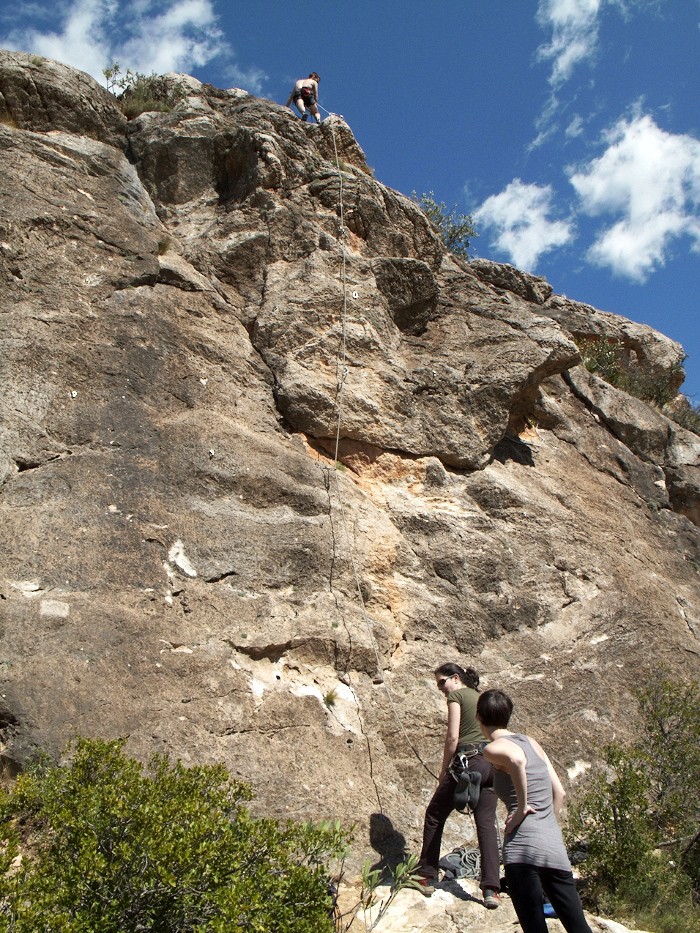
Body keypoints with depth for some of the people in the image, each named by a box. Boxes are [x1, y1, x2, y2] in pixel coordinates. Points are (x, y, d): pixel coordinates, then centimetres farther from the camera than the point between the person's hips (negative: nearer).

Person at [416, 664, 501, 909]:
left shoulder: (456, 696, 0)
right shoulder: (482, 698, 21)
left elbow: (453, 737, -8)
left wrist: (443, 771, -2)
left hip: (469, 761, -7)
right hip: (492, 763, 7)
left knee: (435, 815, 10)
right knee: (486, 823, 4)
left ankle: (426, 877, 14)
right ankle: (491, 889, -5)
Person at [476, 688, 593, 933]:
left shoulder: (493, 749, -4)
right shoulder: (530, 742, 16)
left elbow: (516, 760, -28)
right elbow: (559, 793, 16)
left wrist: (521, 808, -18)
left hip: (523, 847, -7)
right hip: (556, 846, 7)